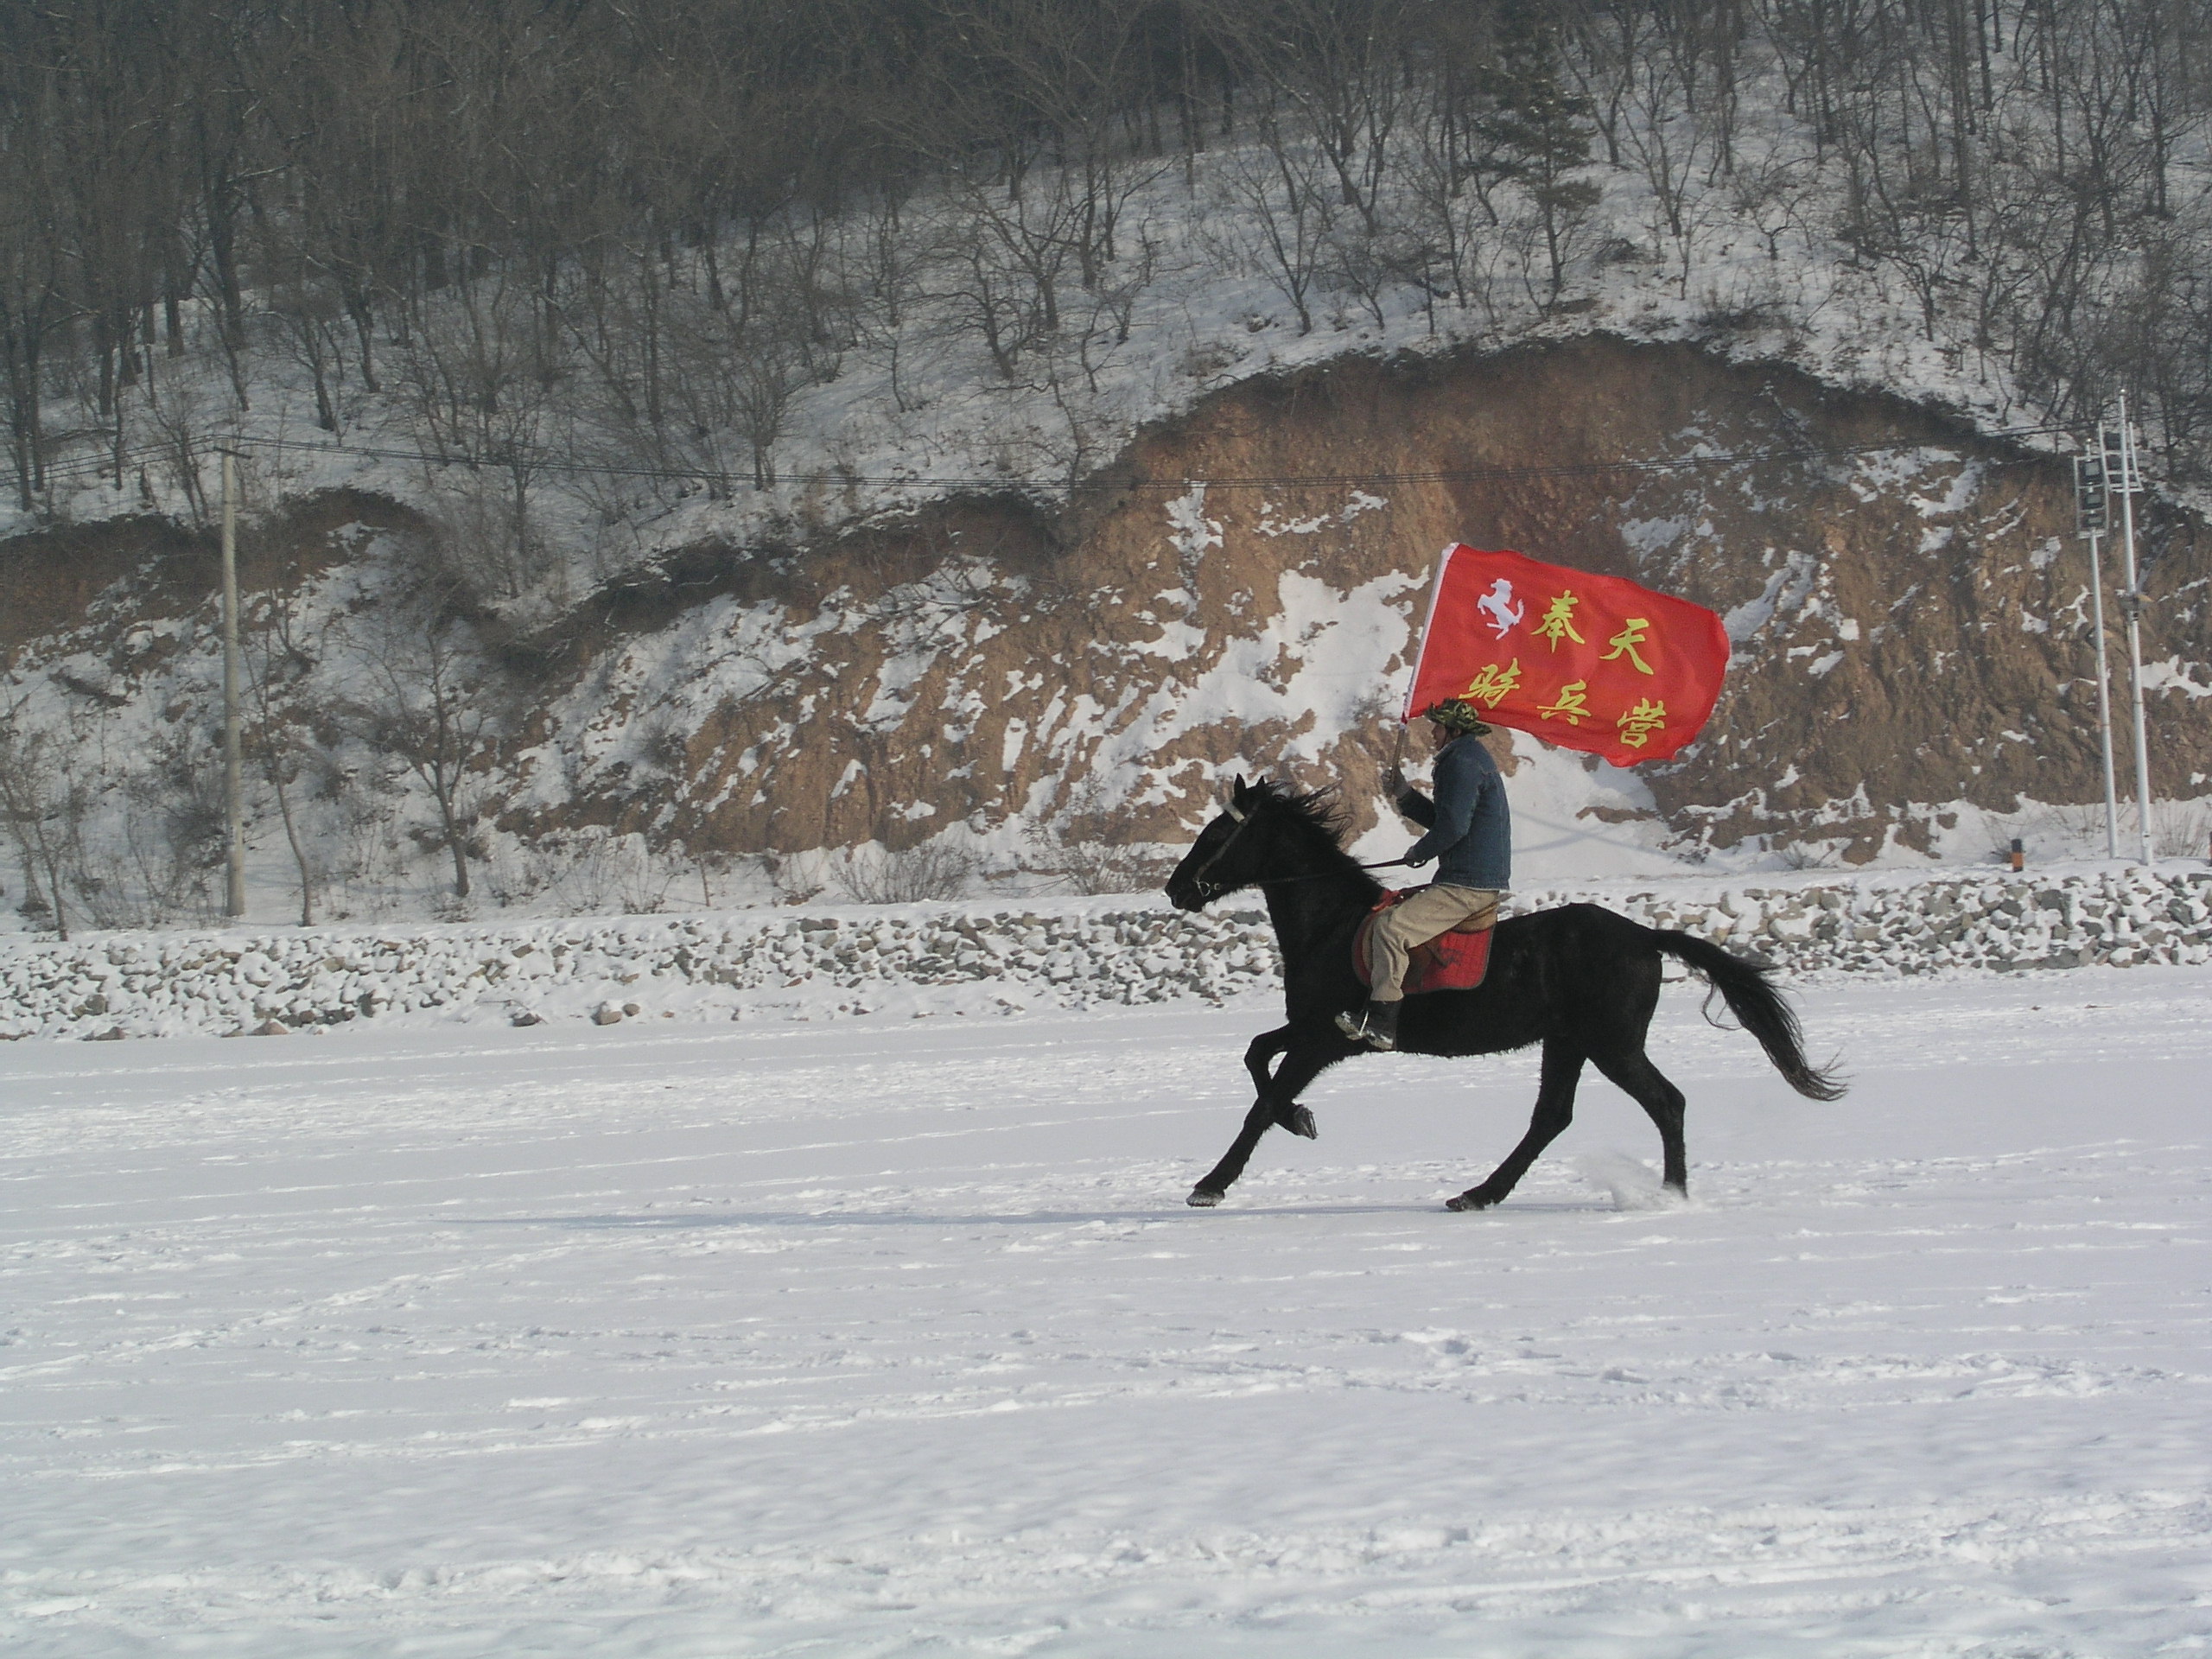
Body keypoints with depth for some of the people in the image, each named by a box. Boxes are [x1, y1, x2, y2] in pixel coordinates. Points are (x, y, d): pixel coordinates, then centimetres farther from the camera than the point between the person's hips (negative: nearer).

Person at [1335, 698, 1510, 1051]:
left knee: (1390, 927, -19)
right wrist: (1405, 796, 16)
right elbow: (1443, 819, 27)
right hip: (1484, 880, 11)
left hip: (1467, 885, -11)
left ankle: (1381, 1023, -24)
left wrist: (1419, 852, -4)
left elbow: (1452, 826, -21)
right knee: (1395, 908, 25)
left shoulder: (1463, 763, -12)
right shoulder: (1472, 758, 22)